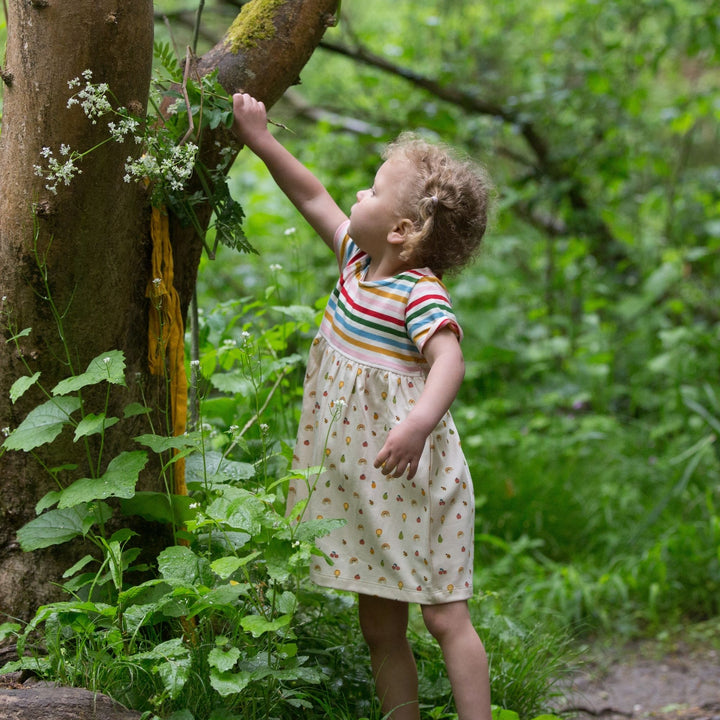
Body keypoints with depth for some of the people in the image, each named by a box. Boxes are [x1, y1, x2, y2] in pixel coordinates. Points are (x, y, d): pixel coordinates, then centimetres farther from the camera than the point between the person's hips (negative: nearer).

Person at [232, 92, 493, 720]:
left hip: (410, 479, -9)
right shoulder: (359, 261, 6)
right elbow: (315, 199, 19)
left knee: (445, 617, -7)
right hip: (359, 484, 9)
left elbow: (448, 360, -35)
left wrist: (420, 421, -53)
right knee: (379, 627, 12)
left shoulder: (419, 295, -20)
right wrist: (260, 140, 20)